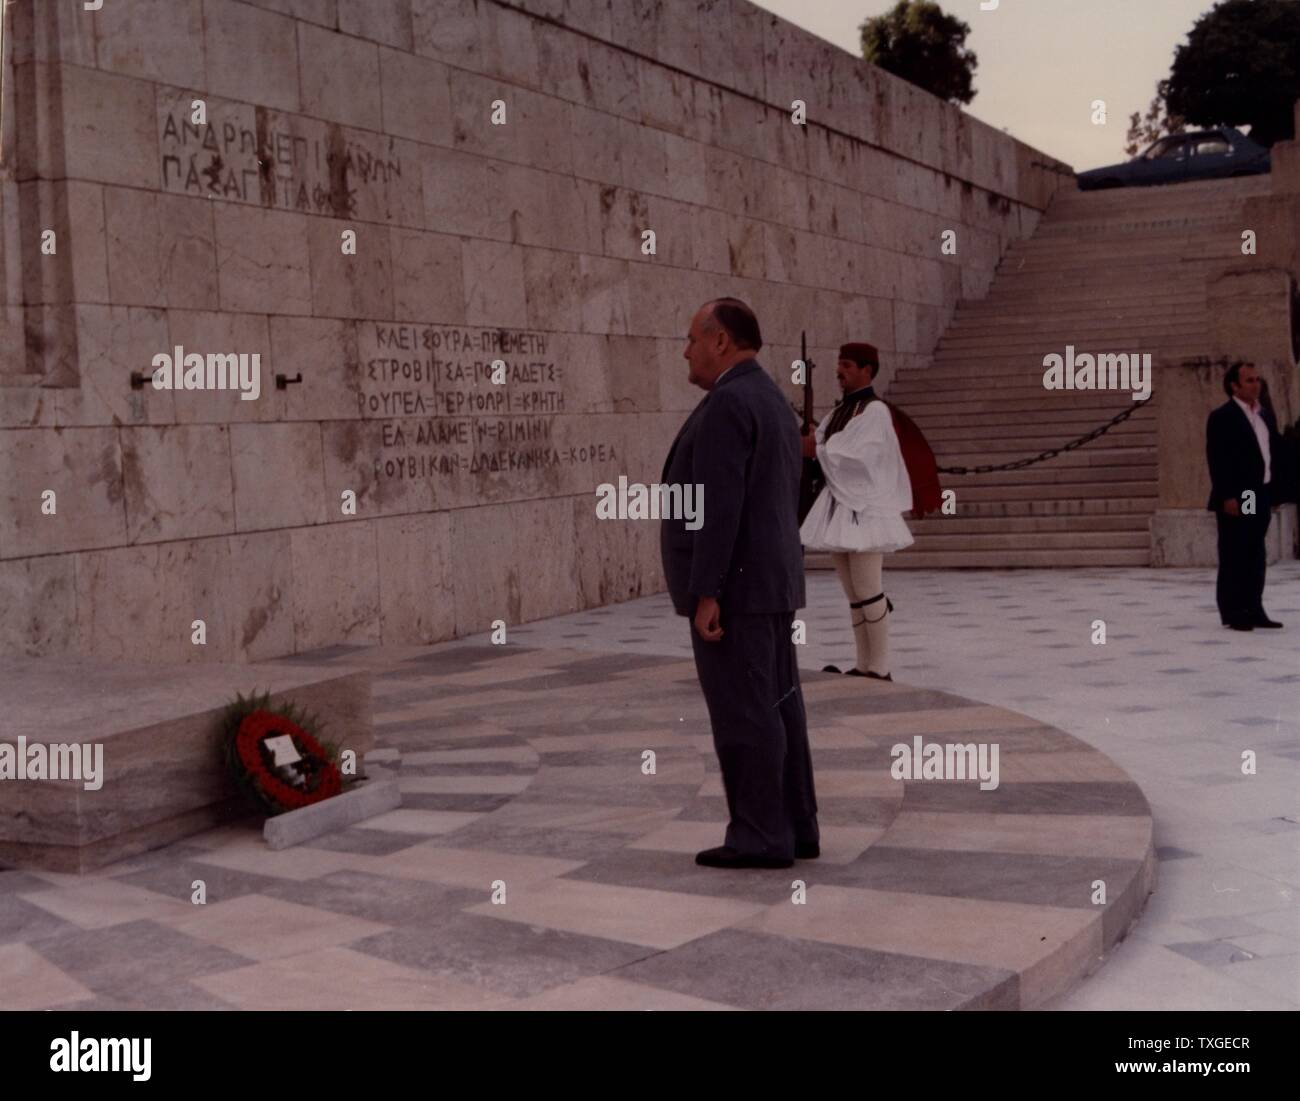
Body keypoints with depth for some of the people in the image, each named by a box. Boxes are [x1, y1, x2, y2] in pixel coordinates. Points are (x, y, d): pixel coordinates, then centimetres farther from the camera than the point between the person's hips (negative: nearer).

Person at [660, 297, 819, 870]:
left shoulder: (727, 403, -16)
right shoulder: (770, 404, 16)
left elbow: (720, 505, -22)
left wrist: (706, 594, -23)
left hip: (730, 586, -10)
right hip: (764, 584, 10)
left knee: (742, 715, -4)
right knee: (774, 708, 10)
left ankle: (761, 837, 0)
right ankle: (793, 828, 13)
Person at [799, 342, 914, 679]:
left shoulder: (875, 411, -9)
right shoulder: (838, 411, 16)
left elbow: (855, 455, -18)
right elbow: (816, 447, 9)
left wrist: (818, 450, -11)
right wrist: (803, 444, -10)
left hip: (864, 508, -8)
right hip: (839, 506, 8)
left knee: (867, 590, -8)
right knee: (853, 593, 9)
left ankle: (880, 669, -3)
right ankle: (864, 665, 14)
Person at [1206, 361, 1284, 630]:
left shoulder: (1265, 415, 15)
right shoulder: (1222, 417, -9)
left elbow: (1274, 452, 17)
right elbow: (1217, 460, -15)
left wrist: (1273, 492, 10)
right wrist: (1227, 497, -20)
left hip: (1260, 497, 8)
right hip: (1236, 499, -8)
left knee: (1256, 557, 11)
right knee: (1233, 556, -3)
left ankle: (1253, 609, 17)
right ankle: (1233, 612, 0)